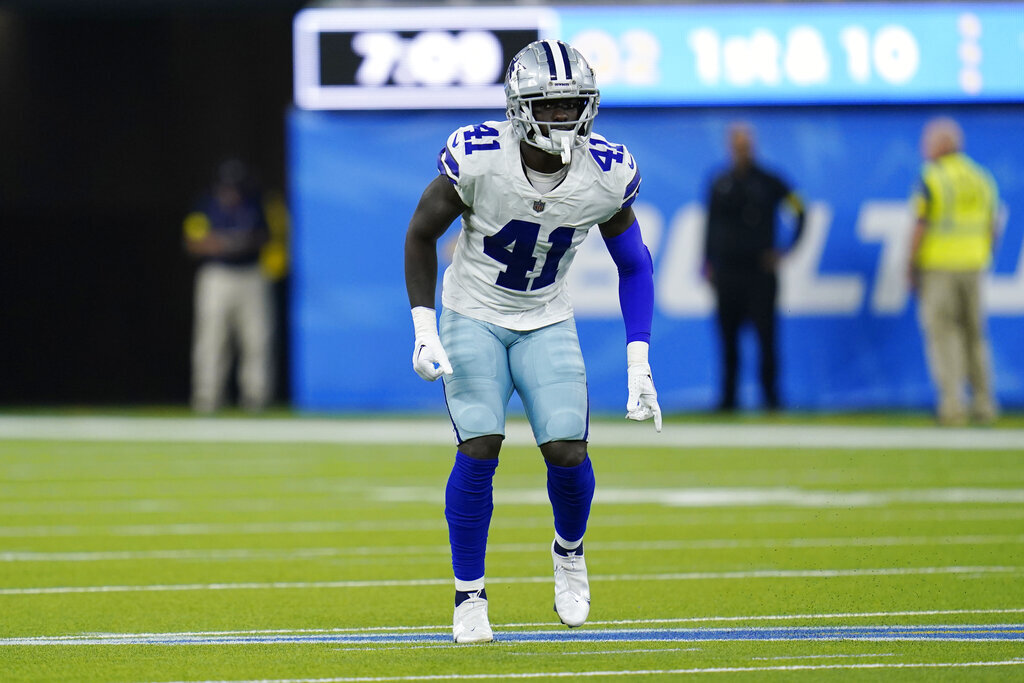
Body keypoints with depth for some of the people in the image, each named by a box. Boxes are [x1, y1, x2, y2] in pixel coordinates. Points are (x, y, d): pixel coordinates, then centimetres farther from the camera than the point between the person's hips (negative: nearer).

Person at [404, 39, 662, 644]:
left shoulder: (607, 174, -16)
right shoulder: (479, 158, -24)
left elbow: (634, 264, -1)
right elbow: (421, 234, -8)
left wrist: (639, 364, -6)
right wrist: (424, 332, -14)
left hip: (547, 322, 2)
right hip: (473, 317, -2)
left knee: (568, 451, -13)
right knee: (479, 450, -16)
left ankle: (570, 551, 21)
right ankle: (469, 596, 1)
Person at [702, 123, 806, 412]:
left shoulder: (767, 182, 0)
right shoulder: (721, 184, 10)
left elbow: (799, 211, 5)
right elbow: (711, 225, 15)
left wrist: (785, 250, 0)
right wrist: (708, 264, 10)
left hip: (759, 271, -3)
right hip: (727, 271, 3)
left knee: (765, 335, -7)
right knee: (728, 338, 3)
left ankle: (770, 396, 0)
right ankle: (728, 397, 9)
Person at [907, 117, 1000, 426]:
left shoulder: (930, 180, -9)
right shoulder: (981, 178, 8)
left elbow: (920, 227, -13)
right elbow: (992, 227, 10)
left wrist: (911, 268, -5)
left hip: (937, 266, -5)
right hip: (972, 265, 5)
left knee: (942, 334, -2)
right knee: (974, 334, 11)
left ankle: (952, 404, -9)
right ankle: (983, 405, 9)